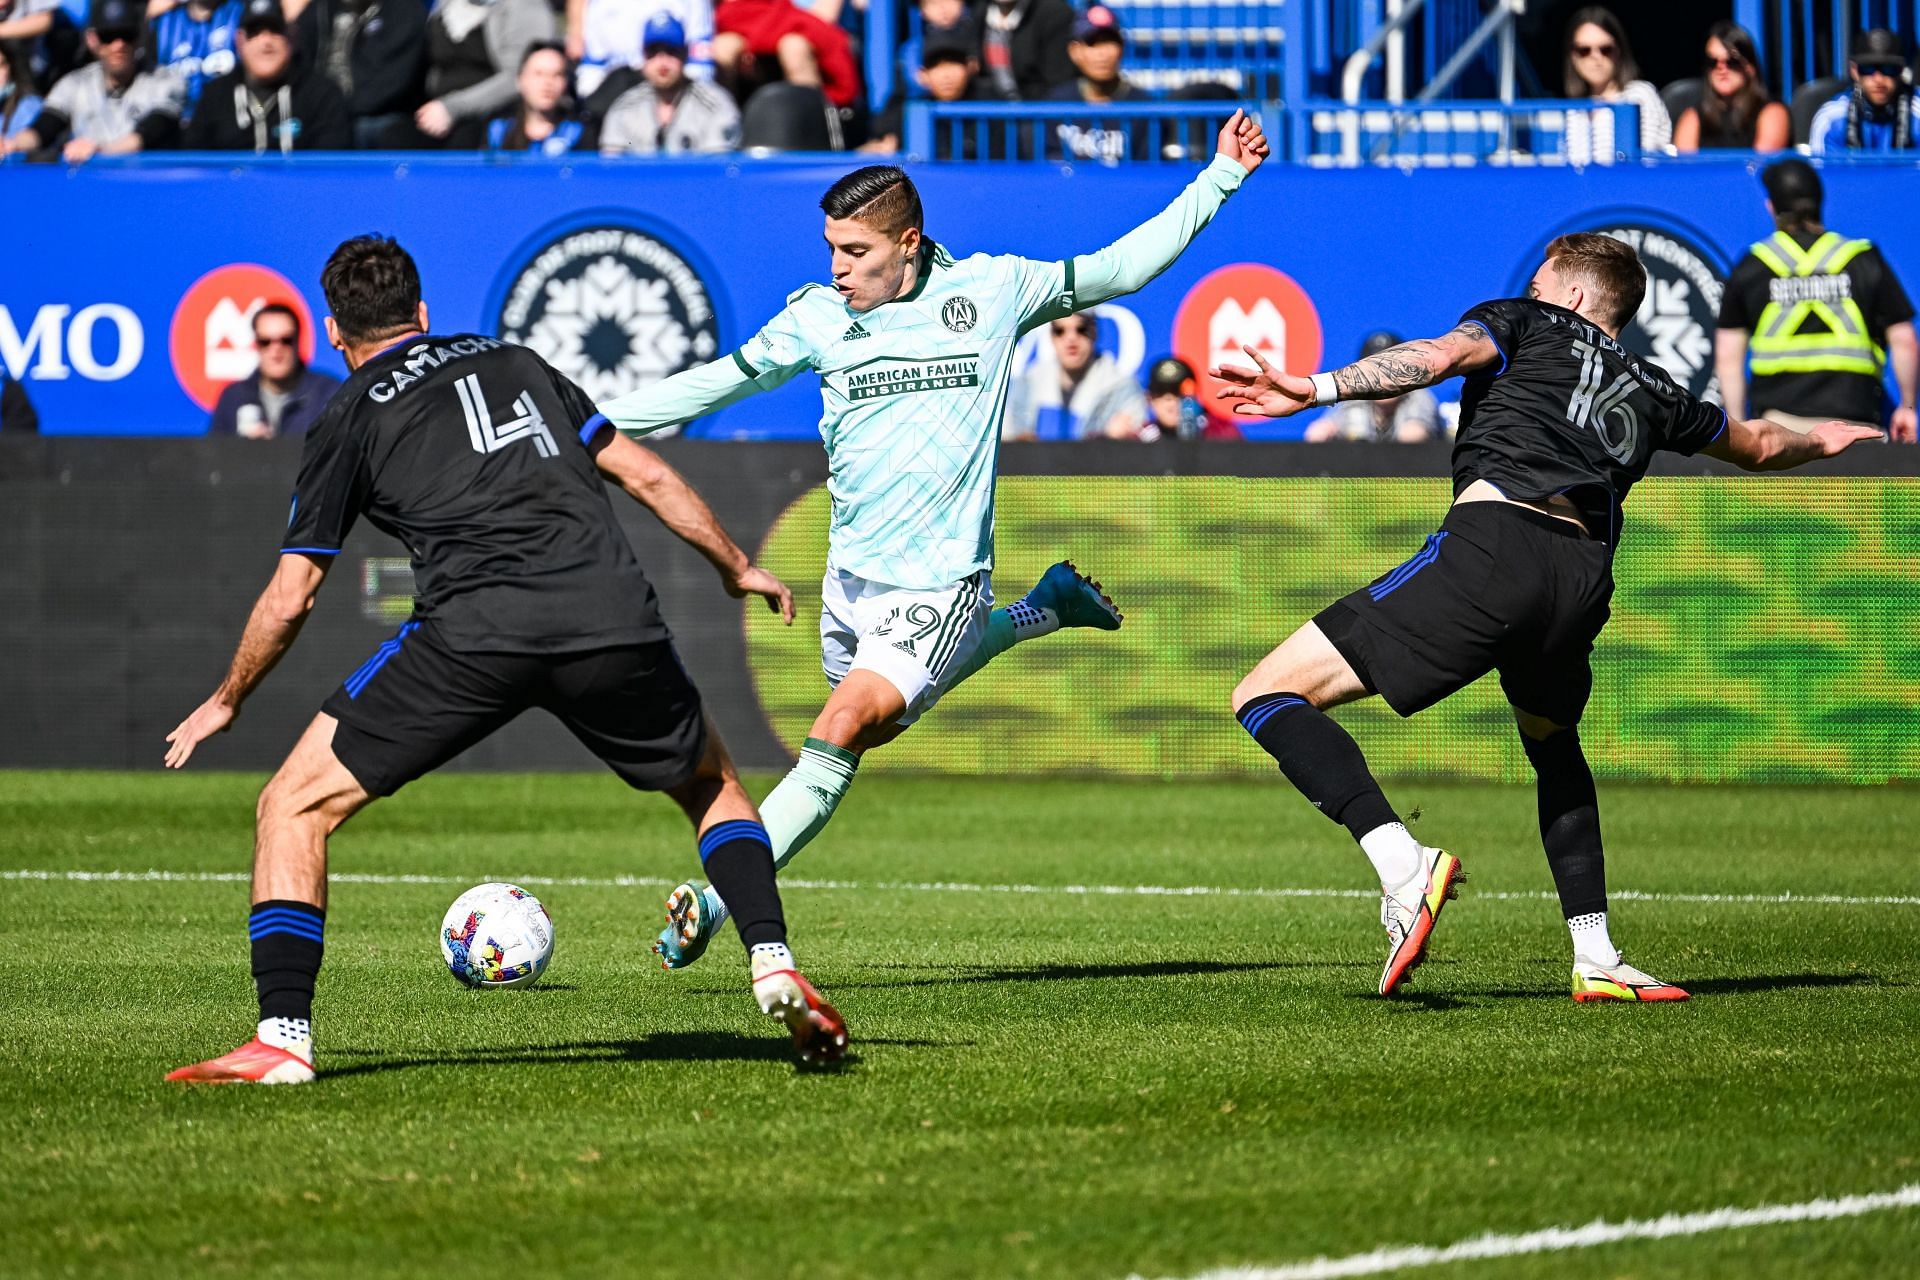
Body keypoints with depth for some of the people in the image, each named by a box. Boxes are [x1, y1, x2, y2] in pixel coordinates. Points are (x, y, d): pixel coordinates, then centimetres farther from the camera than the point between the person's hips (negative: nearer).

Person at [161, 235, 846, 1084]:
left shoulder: (350, 421, 17)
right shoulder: (516, 363, 28)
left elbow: (291, 596, 17)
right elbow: (645, 475, 27)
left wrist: (226, 702, 33)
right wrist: (736, 567, 41)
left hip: (474, 629, -3)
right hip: (612, 616, 4)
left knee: (296, 806, 8)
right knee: (713, 785, 30)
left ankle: (282, 1038, -5)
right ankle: (774, 965, 10)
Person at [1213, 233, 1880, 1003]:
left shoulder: (1525, 324, 21)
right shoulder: (1651, 390, 32)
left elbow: (1441, 356, -2)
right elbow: (1757, 447, 50)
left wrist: (1315, 389, -11)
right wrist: (1821, 441, 72)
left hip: (1493, 542, -6)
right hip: (1583, 583, 6)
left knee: (1268, 694, -5)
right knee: (1551, 741, 37)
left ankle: (1403, 866, -27)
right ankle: (1596, 961, 26)